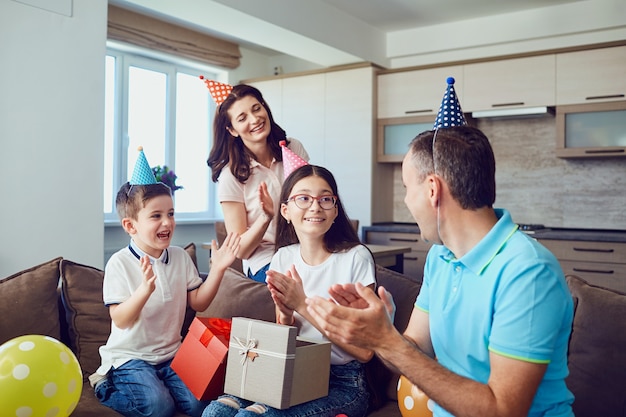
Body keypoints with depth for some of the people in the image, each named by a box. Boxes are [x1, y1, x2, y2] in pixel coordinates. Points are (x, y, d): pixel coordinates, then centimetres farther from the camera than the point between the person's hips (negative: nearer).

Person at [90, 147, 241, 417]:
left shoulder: (180, 257, 2)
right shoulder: (120, 263, -14)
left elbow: (198, 303, 3)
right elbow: (120, 320, -19)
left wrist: (218, 269, -10)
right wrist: (145, 289, -37)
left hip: (170, 353, 4)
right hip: (130, 356, -4)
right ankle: (106, 385, 3)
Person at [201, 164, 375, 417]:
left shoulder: (356, 258, -12)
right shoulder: (284, 258, 3)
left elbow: (364, 351, -15)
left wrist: (303, 306, -19)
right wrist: (285, 315, -13)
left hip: (342, 384, -4)